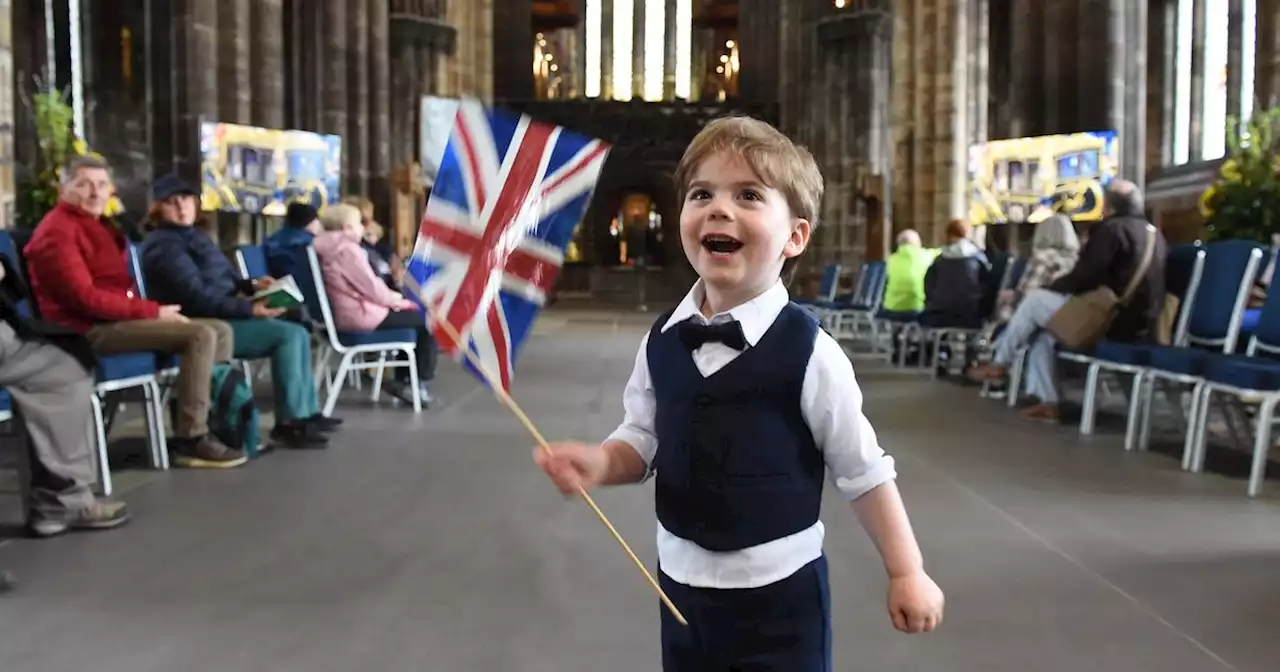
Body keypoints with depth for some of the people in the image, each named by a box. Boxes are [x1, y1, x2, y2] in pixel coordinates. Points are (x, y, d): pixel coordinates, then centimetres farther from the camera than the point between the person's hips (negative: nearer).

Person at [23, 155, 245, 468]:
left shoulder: (97, 226, 23)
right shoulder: (58, 231, -10)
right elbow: (84, 298, -20)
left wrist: (154, 310, -1)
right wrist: (153, 311, -18)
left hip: (117, 318, 10)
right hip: (91, 329, -10)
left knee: (220, 330, 3)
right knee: (201, 335, -24)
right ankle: (191, 440, -21)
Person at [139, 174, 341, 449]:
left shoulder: (195, 235, 19)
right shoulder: (165, 245, -13)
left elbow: (223, 279, 25)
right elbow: (199, 297, -24)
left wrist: (252, 285, 5)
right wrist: (249, 309, -27)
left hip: (221, 318, 10)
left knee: (298, 333, 5)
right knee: (289, 335, -20)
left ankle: (307, 412, 4)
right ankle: (289, 422, -17)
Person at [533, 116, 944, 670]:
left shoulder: (808, 352, -17)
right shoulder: (661, 340, -5)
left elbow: (864, 473, -9)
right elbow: (643, 441, 5)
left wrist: (907, 573, -3)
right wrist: (601, 463, -15)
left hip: (778, 590, -4)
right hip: (680, 580, 5)